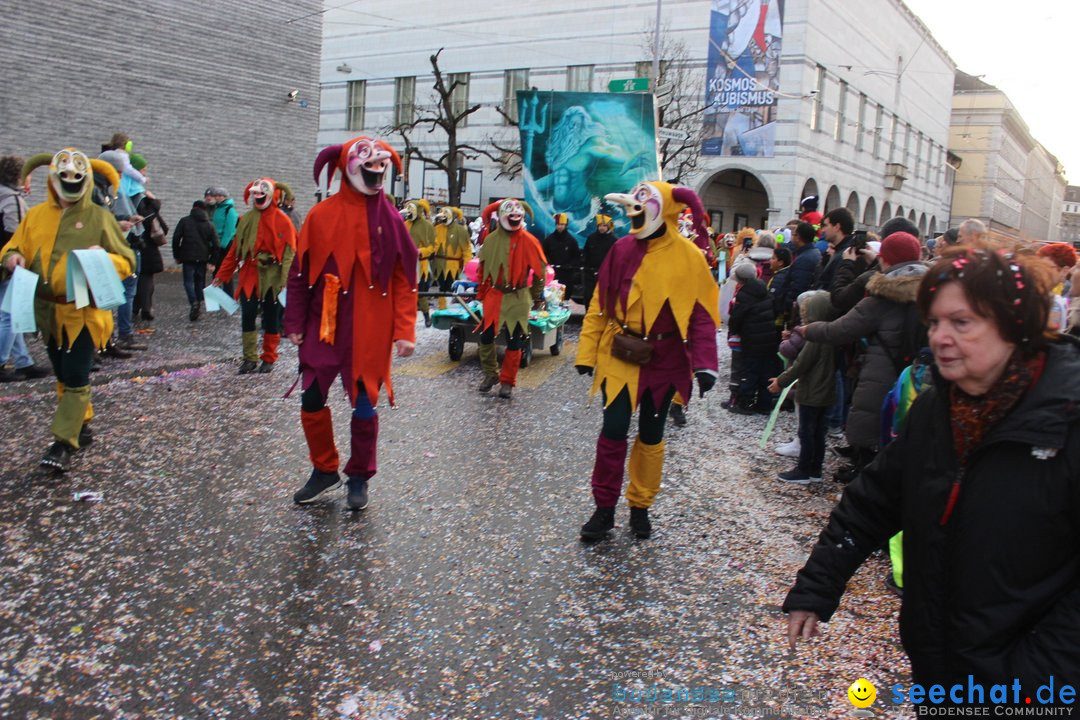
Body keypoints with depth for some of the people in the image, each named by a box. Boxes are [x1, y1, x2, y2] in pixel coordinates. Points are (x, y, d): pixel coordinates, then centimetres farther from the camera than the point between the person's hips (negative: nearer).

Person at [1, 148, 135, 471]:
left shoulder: (100, 217, -2)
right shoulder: (35, 215, 8)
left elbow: (126, 262, -2)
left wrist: (104, 257, -22)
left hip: (86, 310, -5)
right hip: (49, 311, 5)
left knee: (75, 377, -8)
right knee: (64, 376, 16)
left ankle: (65, 442, -2)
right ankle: (81, 428, 32)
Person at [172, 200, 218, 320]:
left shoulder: (185, 221, 2)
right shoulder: (209, 224, 7)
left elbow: (176, 238, -2)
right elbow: (215, 244, 1)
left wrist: (177, 256, 6)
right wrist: (212, 260, 10)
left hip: (188, 257, -2)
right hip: (202, 258, 2)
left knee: (188, 281, -2)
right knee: (200, 281, 14)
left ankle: (193, 302, -24)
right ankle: (198, 304, 14)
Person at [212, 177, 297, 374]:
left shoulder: (282, 221, -5)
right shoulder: (246, 219, 9)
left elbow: (289, 252, -9)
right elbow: (235, 250, 13)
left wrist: (285, 279, -20)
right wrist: (222, 275, 11)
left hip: (272, 277, -4)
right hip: (250, 276, 4)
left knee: (271, 319, 6)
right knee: (247, 316, 0)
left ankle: (269, 359, 17)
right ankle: (250, 359, 7)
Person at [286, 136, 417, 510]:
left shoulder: (391, 220, -1)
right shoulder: (321, 216, 1)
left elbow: (404, 280, -1)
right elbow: (301, 272, 5)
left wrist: (404, 331, -7)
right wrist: (296, 322, 3)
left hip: (370, 330, -1)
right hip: (323, 325, 2)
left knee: (364, 405, 6)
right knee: (312, 400, 6)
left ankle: (359, 478, 25)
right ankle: (324, 469, 28)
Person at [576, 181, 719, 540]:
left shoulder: (688, 257, -8)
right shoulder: (623, 249, -2)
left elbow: (702, 314, -7)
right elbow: (600, 303, 2)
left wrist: (704, 365, -16)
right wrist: (587, 353, -2)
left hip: (663, 360, 0)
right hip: (620, 356, 1)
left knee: (651, 435, 12)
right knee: (614, 431, -2)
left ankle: (640, 507, 28)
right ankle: (604, 508, 13)